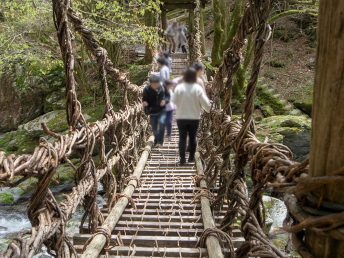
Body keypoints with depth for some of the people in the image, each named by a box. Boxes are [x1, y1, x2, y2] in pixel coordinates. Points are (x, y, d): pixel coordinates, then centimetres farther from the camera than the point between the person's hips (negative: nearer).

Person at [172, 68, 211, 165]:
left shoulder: (179, 87, -8)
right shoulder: (197, 88, -10)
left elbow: (174, 100, 0)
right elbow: (205, 102, -8)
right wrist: (208, 108, 12)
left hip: (181, 117, 0)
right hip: (194, 117, 0)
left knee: (182, 138, 6)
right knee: (192, 137, 14)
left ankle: (182, 159, 1)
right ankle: (191, 157, 22)